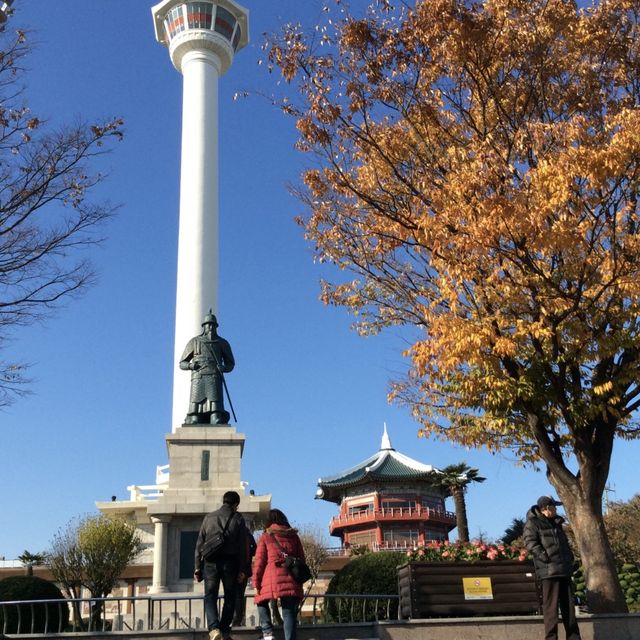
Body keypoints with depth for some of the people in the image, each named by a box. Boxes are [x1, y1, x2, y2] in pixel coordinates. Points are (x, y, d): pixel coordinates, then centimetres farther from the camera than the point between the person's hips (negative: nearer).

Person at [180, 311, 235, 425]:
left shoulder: (222, 343, 14)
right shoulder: (194, 342, 13)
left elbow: (230, 364, 18)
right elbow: (182, 364, 15)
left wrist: (223, 368, -6)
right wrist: (191, 365, -8)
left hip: (215, 380, 0)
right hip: (198, 379, 0)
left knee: (216, 413, -14)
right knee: (195, 414, -11)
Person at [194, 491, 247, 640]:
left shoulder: (209, 517, 10)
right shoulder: (238, 518, 5)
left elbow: (200, 543, 7)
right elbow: (242, 545, 0)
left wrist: (198, 566, 10)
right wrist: (241, 569, 3)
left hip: (211, 562, 1)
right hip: (230, 562, -1)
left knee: (210, 597, 5)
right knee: (229, 598, 12)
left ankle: (214, 628, -14)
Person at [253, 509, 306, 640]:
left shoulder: (265, 537, 8)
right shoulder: (294, 536, 16)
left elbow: (259, 561, 3)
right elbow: (301, 559, 16)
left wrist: (256, 582, 6)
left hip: (272, 577, -2)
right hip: (291, 578, 2)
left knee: (262, 602, 19)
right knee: (289, 611, 3)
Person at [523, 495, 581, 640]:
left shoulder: (556, 523, 21)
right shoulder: (533, 523, -4)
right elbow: (530, 543, -15)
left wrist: (570, 559, 16)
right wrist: (545, 557, -21)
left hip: (564, 570, 8)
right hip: (548, 571, -8)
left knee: (569, 605, 11)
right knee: (551, 606, -6)